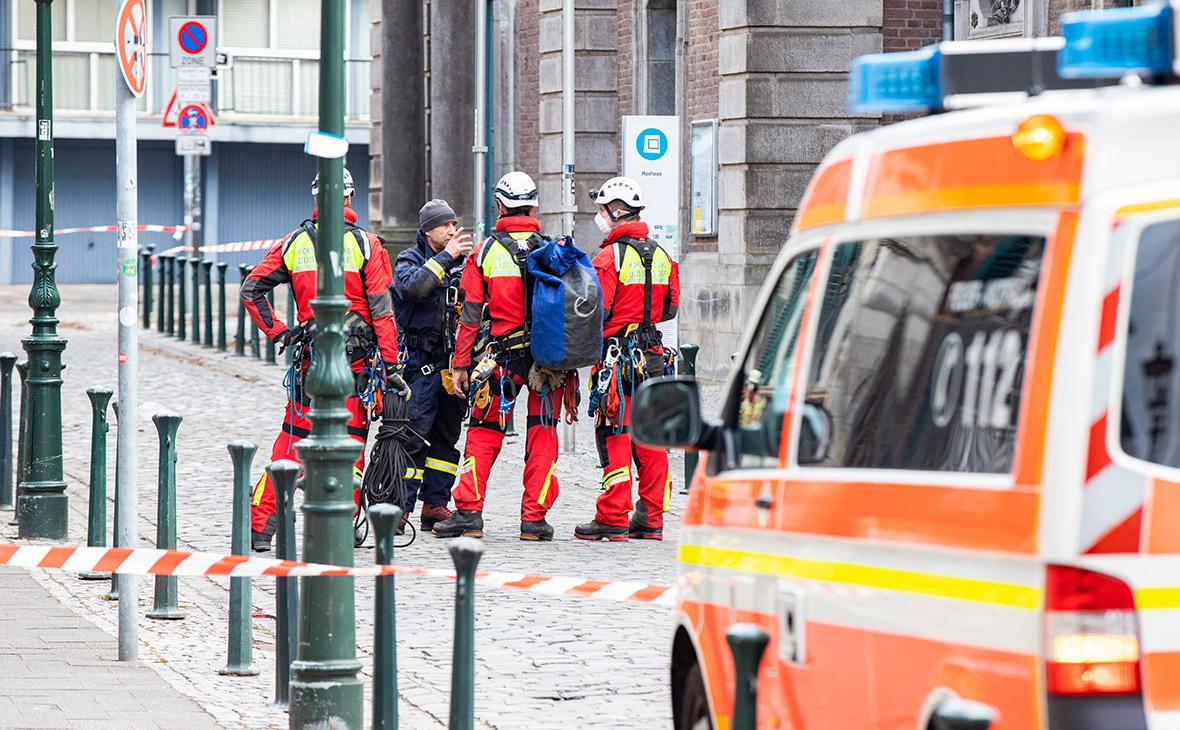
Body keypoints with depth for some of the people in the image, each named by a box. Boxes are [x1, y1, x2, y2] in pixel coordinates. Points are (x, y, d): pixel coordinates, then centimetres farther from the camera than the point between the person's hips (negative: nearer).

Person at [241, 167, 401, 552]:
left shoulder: (295, 242, 6)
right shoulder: (366, 244, -3)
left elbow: (251, 288, 4)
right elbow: (382, 310, -7)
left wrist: (277, 332, 9)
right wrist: (391, 365, -6)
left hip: (309, 353, 3)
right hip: (357, 355, -3)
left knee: (291, 439, 8)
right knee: (351, 440, 4)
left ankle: (259, 526, 4)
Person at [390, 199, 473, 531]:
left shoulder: (461, 261, 14)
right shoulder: (410, 259, -1)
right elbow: (412, 286, -23)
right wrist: (444, 258, -21)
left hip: (454, 359, 6)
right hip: (420, 359, -6)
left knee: (447, 435, 7)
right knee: (414, 432, -10)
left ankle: (435, 505, 13)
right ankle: (401, 506, -8)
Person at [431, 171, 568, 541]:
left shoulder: (485, 252, 0)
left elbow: (470, 315, 0)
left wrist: (460, 364, 6)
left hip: (503, 356, -1)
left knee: (484, 434, 8)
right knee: (542, 435, 7)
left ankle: (469, 511, 2)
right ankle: (534, 517, 5)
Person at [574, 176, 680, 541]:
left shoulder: (609, 257, -13)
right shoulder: (661, 256, 9)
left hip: (617, 356, -7)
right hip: (653, 356, 7)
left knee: (614, 437, -4)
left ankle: (612, 519, -4)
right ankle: (651, 518, 12)